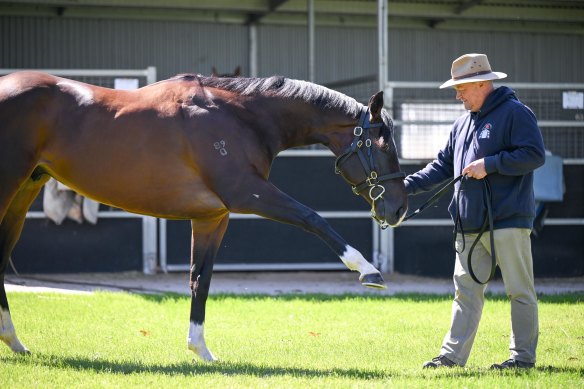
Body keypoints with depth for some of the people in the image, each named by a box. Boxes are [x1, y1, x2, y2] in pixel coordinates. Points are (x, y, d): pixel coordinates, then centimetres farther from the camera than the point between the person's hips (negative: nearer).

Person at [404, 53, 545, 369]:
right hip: (469, 225, 8)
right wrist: (407, 185, 8)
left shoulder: (515, 113, -7)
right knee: (466, 290, 8)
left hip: (508, 222, -8)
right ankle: (452, 355, 11)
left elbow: (534, 155, -16)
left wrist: (489, 164, -19)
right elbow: (443, 166, 20)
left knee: (520, 290, 0)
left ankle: (523, 355, 6)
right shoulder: (463, 124, 18)